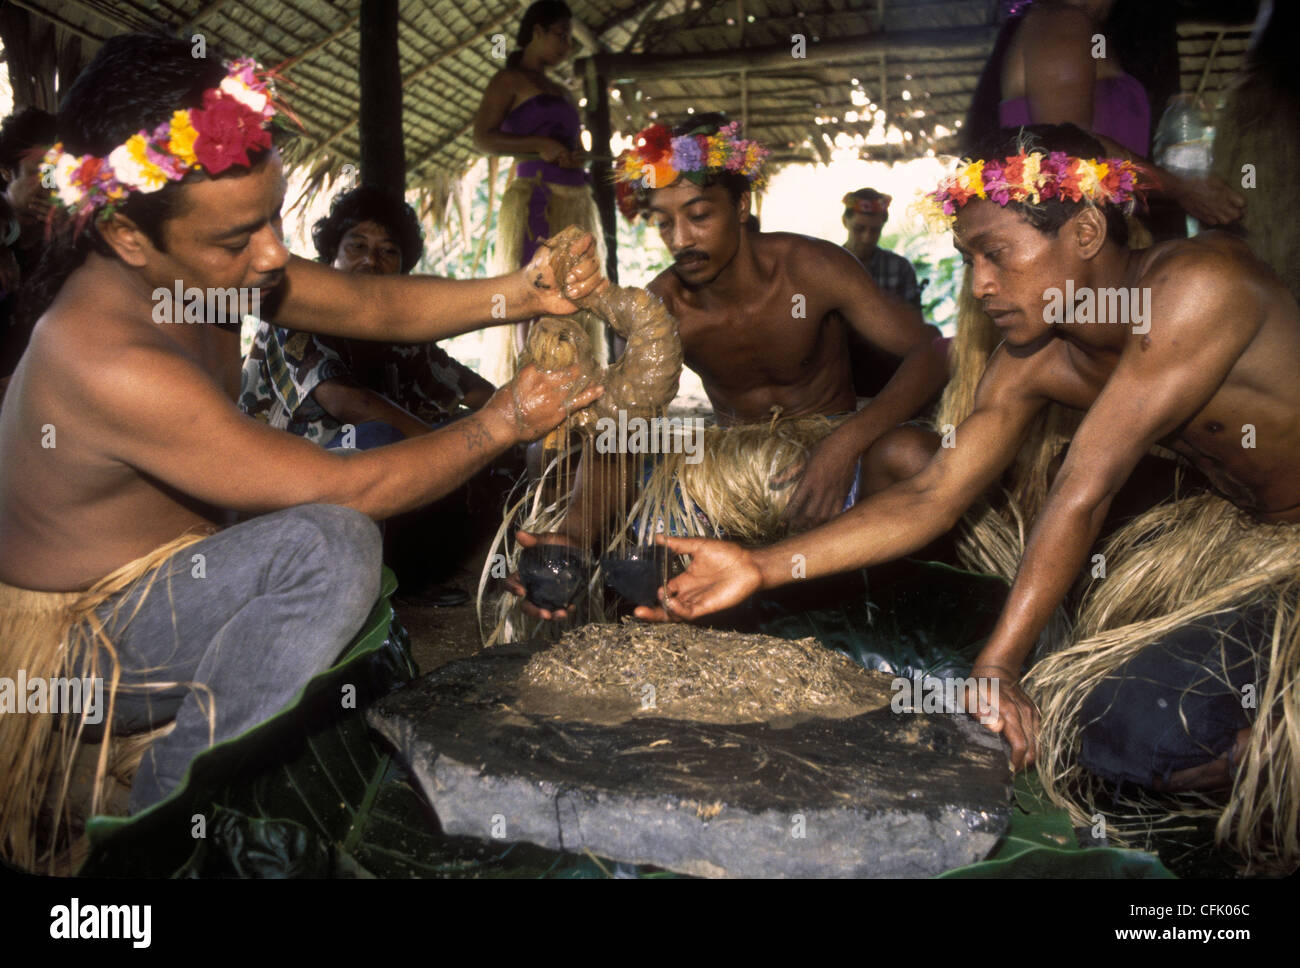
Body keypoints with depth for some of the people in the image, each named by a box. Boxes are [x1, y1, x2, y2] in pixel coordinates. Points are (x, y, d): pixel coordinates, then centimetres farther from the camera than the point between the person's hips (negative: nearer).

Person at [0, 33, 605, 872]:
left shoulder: (203, 263, -8)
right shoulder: (109, 360, -34)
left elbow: (371, 306, -1)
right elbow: (342, 490, -31)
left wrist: (520, 292, -15)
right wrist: (502, 424, -20)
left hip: (163, 584, 9)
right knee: (330, 547, -33)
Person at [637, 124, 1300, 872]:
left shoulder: (1202, 282, -28)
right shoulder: (1035, 360, -6)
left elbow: (1085, 490, -30)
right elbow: (933, 498, -9)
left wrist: (997, 666, -26)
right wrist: (762, 568, -17)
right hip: (1238, 530, 7)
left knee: (1128, 720, -21)